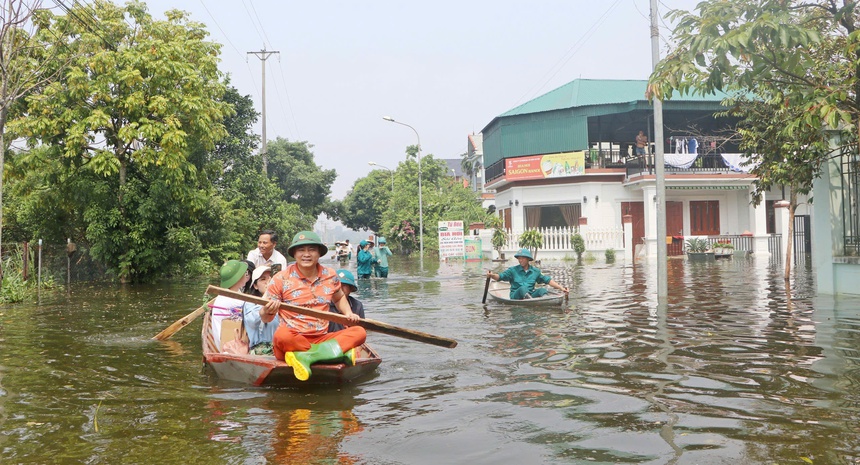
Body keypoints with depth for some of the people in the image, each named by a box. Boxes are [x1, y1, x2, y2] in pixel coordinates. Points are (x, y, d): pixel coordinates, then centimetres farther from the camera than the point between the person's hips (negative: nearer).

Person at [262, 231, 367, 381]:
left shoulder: (330, 276, 9)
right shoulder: (280, 279, -2)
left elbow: (339, 298, 30)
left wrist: (348, 313, 11)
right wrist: (269, 310, -25)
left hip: (321, 339, 4)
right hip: (292, 339, -4)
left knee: (359, 332, -17)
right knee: (282, 335, -38)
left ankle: (305, 356, -30)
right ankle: (338, 350, -27)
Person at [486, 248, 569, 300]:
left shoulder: (535, 271, 12)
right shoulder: (513, 270, 6)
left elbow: (548, 280, 11)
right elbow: (500, 277, 0)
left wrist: (561, 288, 3)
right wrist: (492, 275, -23)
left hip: (530, 295, 3)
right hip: (516, 296, -3)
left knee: (543, 290, -23)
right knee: (523, 288, -33)